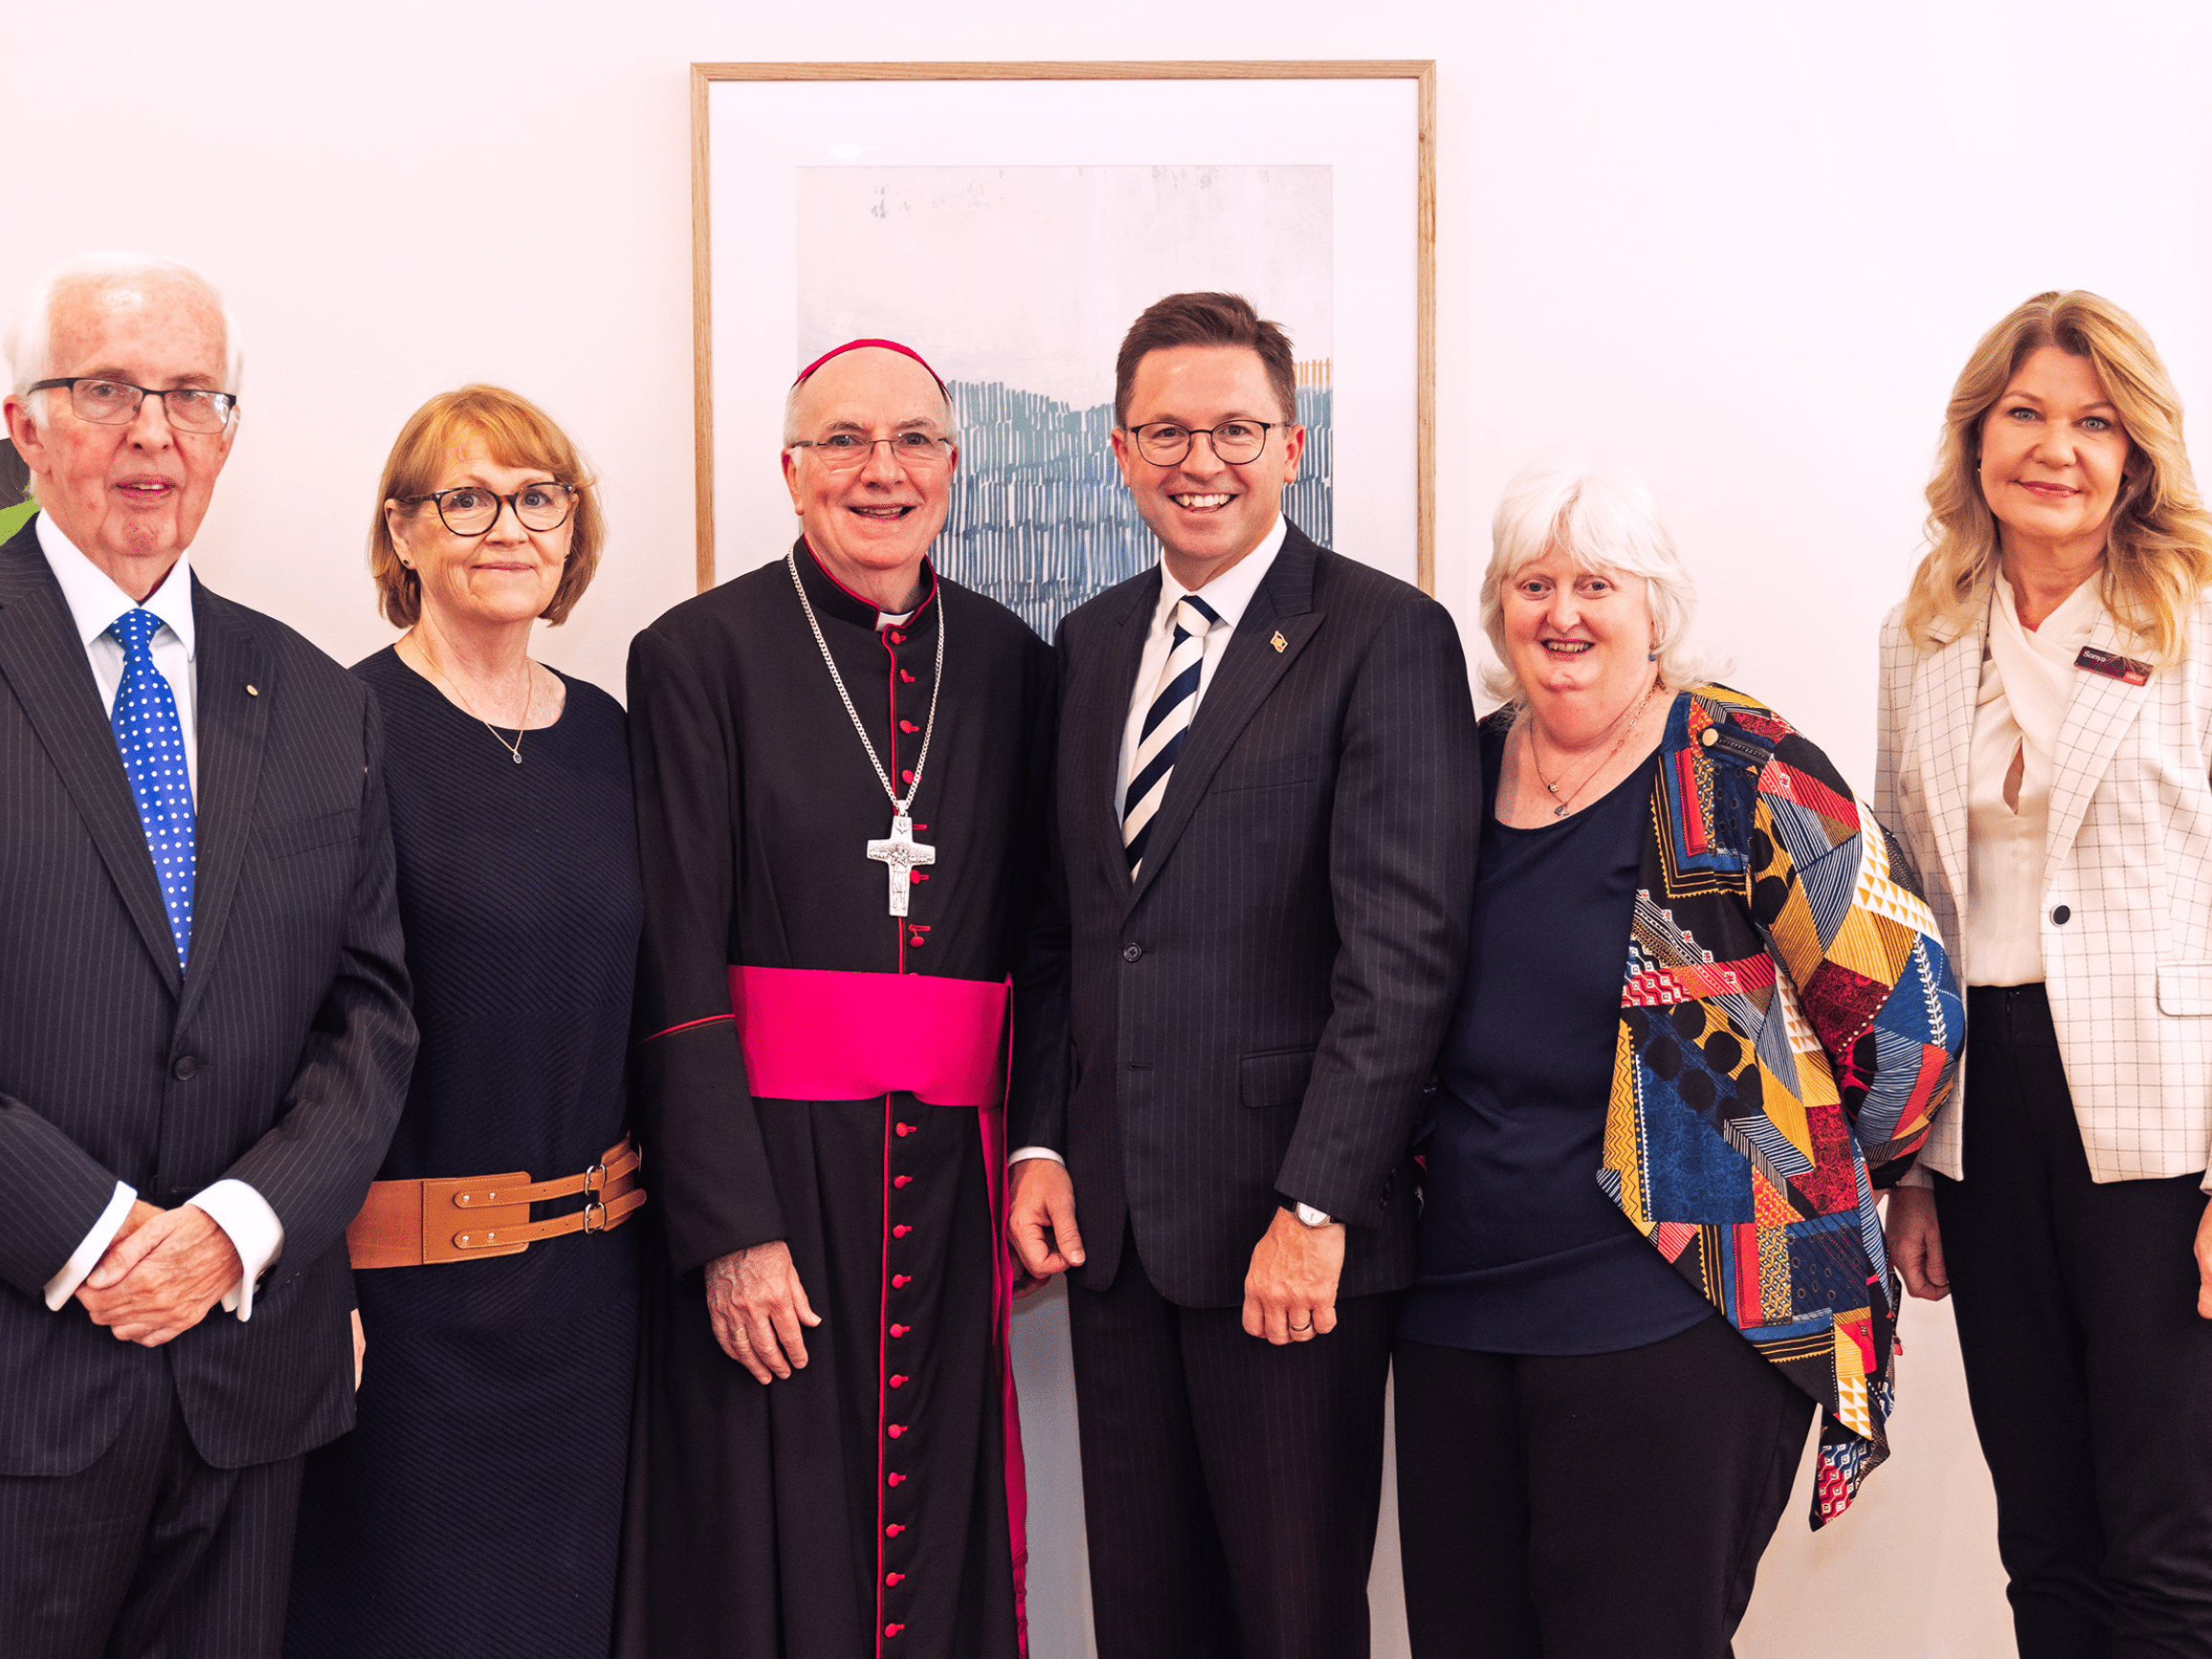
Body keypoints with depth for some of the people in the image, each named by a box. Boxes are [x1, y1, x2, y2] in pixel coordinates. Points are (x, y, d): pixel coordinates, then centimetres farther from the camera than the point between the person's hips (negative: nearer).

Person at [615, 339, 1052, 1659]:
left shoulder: (1010, 662, 9)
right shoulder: (701, 656, -3)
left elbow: (1035, 938, 12)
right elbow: (679, 968, -7)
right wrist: (733, 1231, -13)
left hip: (954, 1173, 3)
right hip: (769, 1163, -3)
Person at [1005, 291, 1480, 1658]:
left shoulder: (1386, 637, -7)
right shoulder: (1091, 642, 14)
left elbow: (1405, 948, -14)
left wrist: (1314, 1208, -18)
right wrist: (1041, 1141, 6)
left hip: (1290, 1234, -6)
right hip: (1111, 1222, 6)